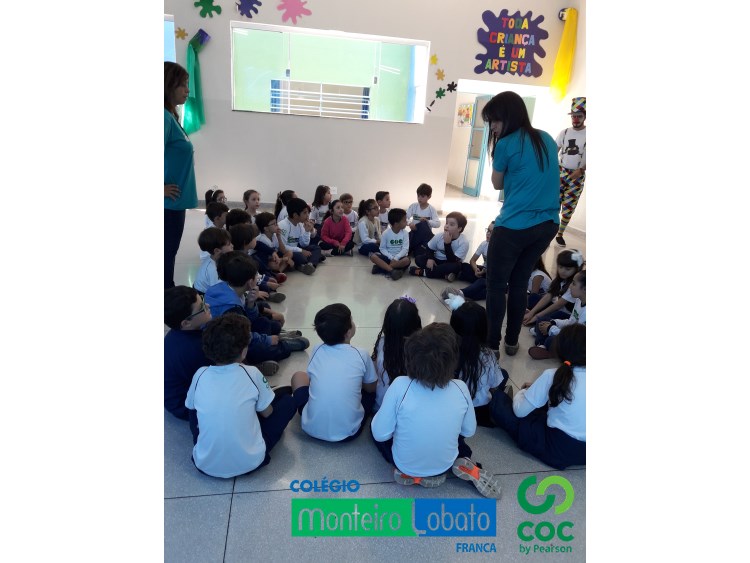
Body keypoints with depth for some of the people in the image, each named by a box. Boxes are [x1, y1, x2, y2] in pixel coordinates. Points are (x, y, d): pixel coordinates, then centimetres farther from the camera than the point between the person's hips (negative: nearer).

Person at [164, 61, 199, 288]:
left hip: (173, 201, 9)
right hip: (169, 202, -9)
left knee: (169, 254, 17)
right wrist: (161, 188, -17)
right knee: (166, 255, 1)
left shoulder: (170, 116, 11)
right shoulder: (165, 118, -17)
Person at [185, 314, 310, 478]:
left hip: (206, 465, 3)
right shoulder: (251, 374, -11)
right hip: (249, 462, -2)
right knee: (288, 399, 10)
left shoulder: (200, 375, -5)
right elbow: (267, 413, 3)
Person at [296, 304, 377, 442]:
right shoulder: (361, 355, -6)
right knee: (372, 391, 23)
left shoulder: (316, 351, 0)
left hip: (311, 429, 1)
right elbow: (371, 388, 9)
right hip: (348, 432, -1)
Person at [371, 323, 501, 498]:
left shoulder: (400, 386, -27)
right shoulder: (460, 388, -18)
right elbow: (469, 431, -2)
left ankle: (408, 473, 7)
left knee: (373, 423, 23)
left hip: (406, 465, -3)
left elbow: (380, 434, -18)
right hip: (445, 465, 3)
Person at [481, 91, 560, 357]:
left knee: (496, 285, 6)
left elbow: (497, 184, 5)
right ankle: (512, 341, 26)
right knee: (519, 283, 16)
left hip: (515, 227, -7)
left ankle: (492, 345, 11)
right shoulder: (547, 140, 11)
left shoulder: (506, 144, -9)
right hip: (547, 224, 7)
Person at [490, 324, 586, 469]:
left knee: (498, 400, 2)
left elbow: (520, 411, -9)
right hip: (584, 452, 6)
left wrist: (523, 392, 13)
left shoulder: (552, 375, -13)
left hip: (558, 449, -6)